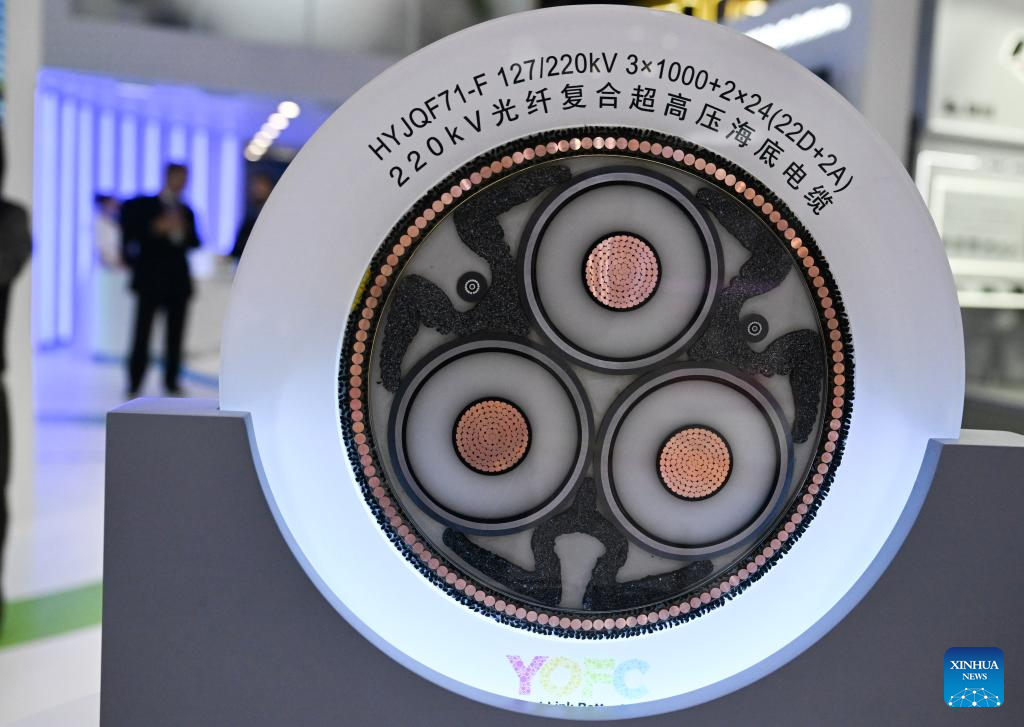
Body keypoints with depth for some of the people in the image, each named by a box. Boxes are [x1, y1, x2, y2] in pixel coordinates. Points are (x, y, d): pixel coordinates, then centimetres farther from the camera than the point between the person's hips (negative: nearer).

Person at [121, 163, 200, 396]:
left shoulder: (186, 211, 15)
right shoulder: (141, 206, 5)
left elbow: (194, 243, 10)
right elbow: (130, 233, -5)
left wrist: (184, 232, -10)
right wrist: (156, 228, -16)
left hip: (178, 280, 3)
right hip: (150, 278, -3)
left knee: (175, 333, 3)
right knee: (142, 332, -5)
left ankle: (171, 382, 12)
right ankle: (134, 384, 0)